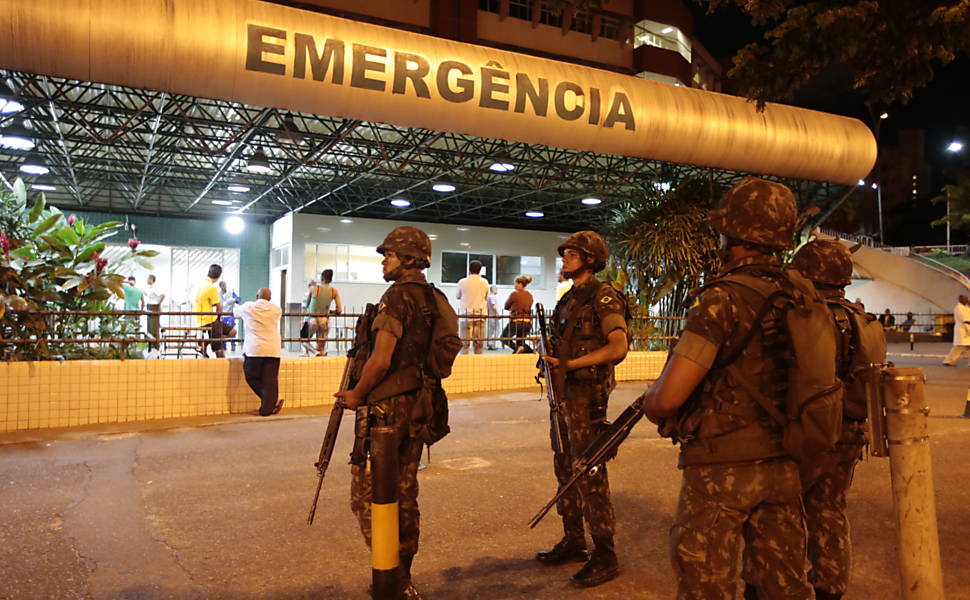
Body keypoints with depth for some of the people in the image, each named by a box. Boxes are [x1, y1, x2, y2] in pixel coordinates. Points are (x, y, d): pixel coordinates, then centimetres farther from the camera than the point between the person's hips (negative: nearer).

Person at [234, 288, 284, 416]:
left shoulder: (247, 307, 4)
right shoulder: (276, 310, 8)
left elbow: (236, 313, 25)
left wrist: (235, 306, 52)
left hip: (254, 349, -2)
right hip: (273, 350, 2)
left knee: (252, 377, 11)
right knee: (269, 380, 4)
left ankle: (273, 401, 4)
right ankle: (267, 409, 4)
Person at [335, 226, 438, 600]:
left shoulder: (397, 296, -15)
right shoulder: (433, 299, 11)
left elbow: (381, 359, -21)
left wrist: (356, 395, -5)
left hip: (387, 408, -9)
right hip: (418, 405, 9)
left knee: (367, 492, 2)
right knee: (405, 491, 15)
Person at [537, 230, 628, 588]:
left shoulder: (603, 298, -12)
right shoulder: (568, 300, 15)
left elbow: (618, 347, -23)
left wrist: (570, 364, -23)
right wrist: (552, 361, 3)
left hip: (587, 396, -9)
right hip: (564, 395, 9)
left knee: (589, 475, -4)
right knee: (565, 470, 16)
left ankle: (604, 557, 7)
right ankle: (573, 542, 30)